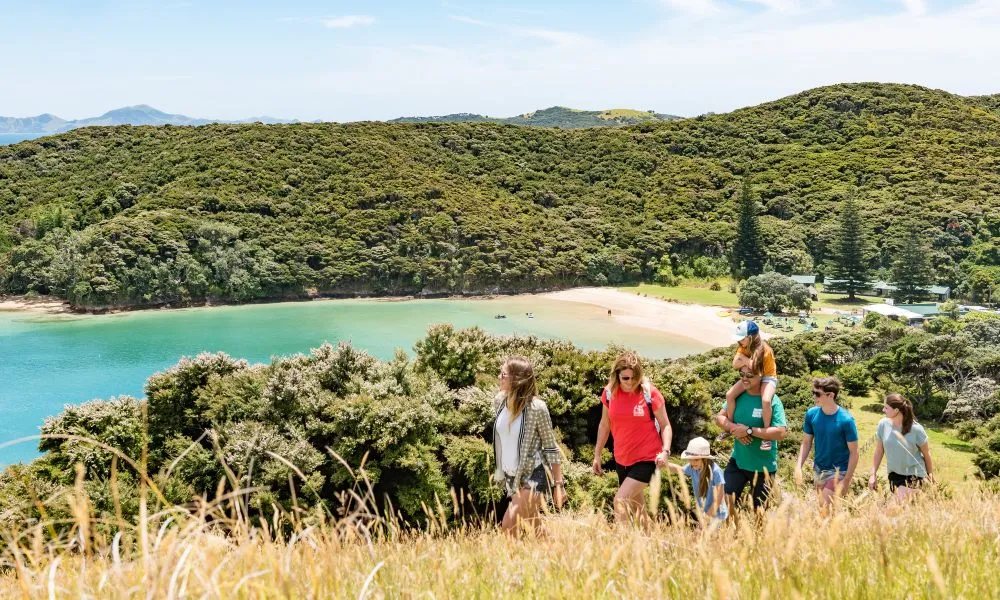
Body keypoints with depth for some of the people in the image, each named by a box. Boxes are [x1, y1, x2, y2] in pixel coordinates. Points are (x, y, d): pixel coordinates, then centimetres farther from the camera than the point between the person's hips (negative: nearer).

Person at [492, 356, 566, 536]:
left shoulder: (536, 408, -18)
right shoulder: (500, 401, 0)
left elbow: (551, 447, -11)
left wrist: (558, 484, -12)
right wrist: (500, 471, 19)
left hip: (533, 476, -7)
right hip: (511, 477, 7)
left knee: (509, 525, -20)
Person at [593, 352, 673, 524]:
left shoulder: (650, 393, -12)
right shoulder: (609, 393, -2)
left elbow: (665, 425, -6)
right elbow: (604, 425, 11)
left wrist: (665, 451, -21)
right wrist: (597, 455, 11)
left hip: (647, 459, -5)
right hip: (622, 460, 5)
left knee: (620, 501, -19)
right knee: (635, 507, 16)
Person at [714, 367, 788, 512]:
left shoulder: (772, 400, -16)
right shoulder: (738, 395, -1)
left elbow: (781, 432, -22)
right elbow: (720, 417, 4)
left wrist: (749, 430, -25)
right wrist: (734, 428, -17)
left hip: (763, 466, -4)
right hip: (738, 461, 4)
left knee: (758, 510, 13)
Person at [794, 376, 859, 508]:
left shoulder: (846, 420, -19)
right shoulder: (811, 414, -7)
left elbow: (854, 453, -13)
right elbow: (806, 443, 3)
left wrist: (846, 481, -15)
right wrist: (798, 466, -10)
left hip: (838, 472, -5)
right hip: (819, 471, 5)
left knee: (826, 507, -16)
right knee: (821, 507, 15)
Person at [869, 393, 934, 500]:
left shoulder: (916, 429, -17)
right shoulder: (883, 425, -9)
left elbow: (926, 455, -4)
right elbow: (879, 452, 0)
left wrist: (930, 476, 4)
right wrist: (873, 474, -3)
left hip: (914, 475, -4)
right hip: (894, 475, 4)